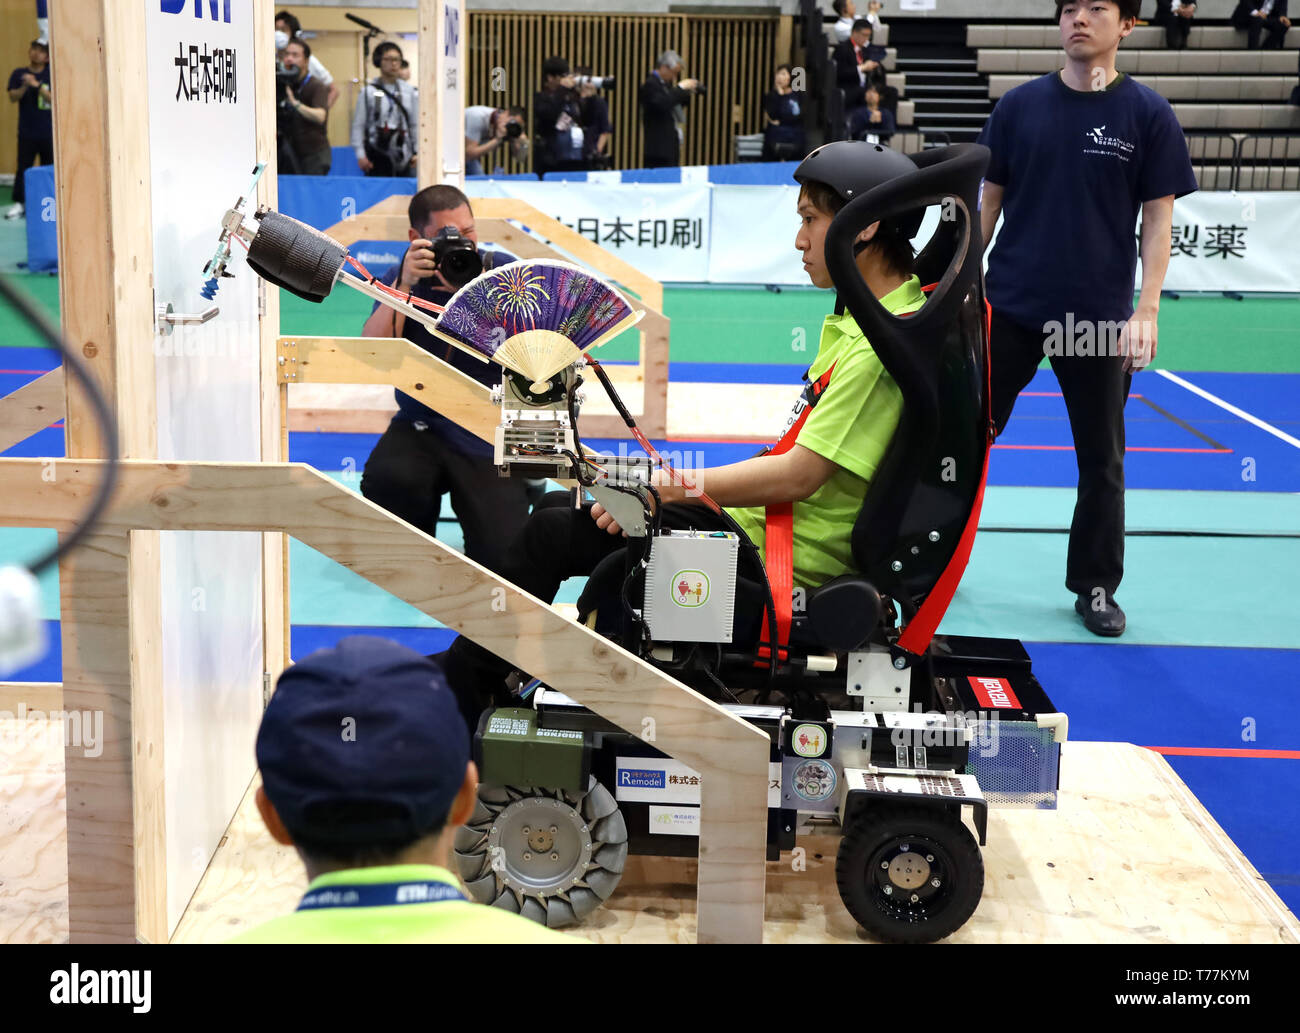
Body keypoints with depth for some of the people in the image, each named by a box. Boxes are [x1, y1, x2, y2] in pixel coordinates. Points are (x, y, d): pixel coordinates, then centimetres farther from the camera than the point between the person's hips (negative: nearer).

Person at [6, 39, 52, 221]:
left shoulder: (50, 75, 3)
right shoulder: (18, 74, 5)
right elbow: (13, 97, -4)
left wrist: (37, 85, -23)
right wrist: (24, 87, -23)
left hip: (48, 131, 0)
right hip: (26, 132, 0)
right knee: (23, 167, -3)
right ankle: (19, 203, -1)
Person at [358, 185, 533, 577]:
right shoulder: (402, 279, 3)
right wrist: (404, 284, -19)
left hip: (491, 440, -1)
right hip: (422, 427, 1)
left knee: (503, 558, -16)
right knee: (385, 481, -33)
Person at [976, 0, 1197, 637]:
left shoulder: (1147, 114, -3)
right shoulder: (1020, 105, 2)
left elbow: (1158, 219, -2)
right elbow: (990, 201, 9)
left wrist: (1147, 311, -10)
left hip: (1099, 318, -1)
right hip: (1011, 306, 1)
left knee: (1101, 459, 7)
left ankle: (1095, 586, 21)